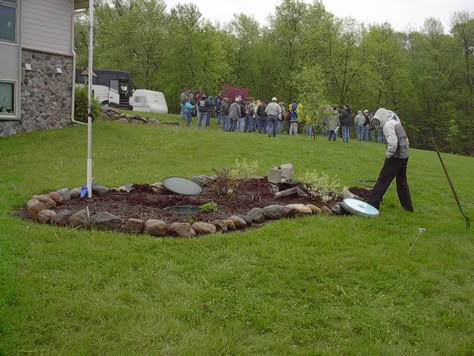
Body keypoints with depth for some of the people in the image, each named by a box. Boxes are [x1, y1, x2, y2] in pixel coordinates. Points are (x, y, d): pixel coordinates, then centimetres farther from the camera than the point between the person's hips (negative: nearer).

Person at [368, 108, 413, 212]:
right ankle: (407, 206, 24)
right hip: (404, 155, 9)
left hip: (396, 156, -9)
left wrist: (388, 155, -11)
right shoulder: (395, 122, 18)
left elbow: (393, 143, -24)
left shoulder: (388, 125, -12)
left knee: (383, 180, -5)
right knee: (402, 181, 18)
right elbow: (404, 140, 19)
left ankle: (373, 204, -5)